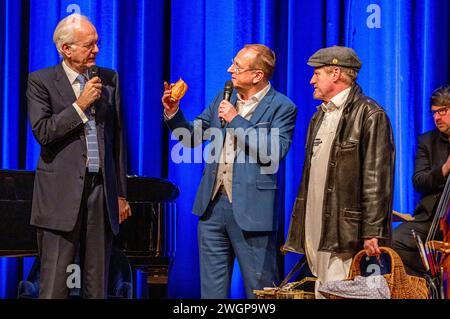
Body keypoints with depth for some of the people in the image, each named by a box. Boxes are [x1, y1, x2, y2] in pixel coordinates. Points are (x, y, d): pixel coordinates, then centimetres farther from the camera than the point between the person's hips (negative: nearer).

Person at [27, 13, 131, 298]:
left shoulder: (109, 79, 12)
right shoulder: (41, 81, 0)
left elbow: (118, 139, 14)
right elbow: (43, 132, -11)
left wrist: (121, 194, 12)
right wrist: (80, 104, -13)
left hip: (102, 189, 4)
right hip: (62, 192, -4)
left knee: (97, 284, 7)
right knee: (54, 285, -3)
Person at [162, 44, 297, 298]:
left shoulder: (282, 108, -7)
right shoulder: (223, 98, 11)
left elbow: (275, 153, -20)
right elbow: (193, 135, 15)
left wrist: (236, 120, -19)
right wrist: (174, 114, -3)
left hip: (250, 209, -6)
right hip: (213, 204, 6)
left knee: (261, 289, 3)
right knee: (212, 287, 14)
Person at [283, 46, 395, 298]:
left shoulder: (370, 115, -8)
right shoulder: (321, 114, 20)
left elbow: (377, 180, -14)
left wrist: (372, 232, -18)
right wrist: (301, 226, 18)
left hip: (344, 232, -8)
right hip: (315, 230, 8)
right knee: (321, 292, 9)